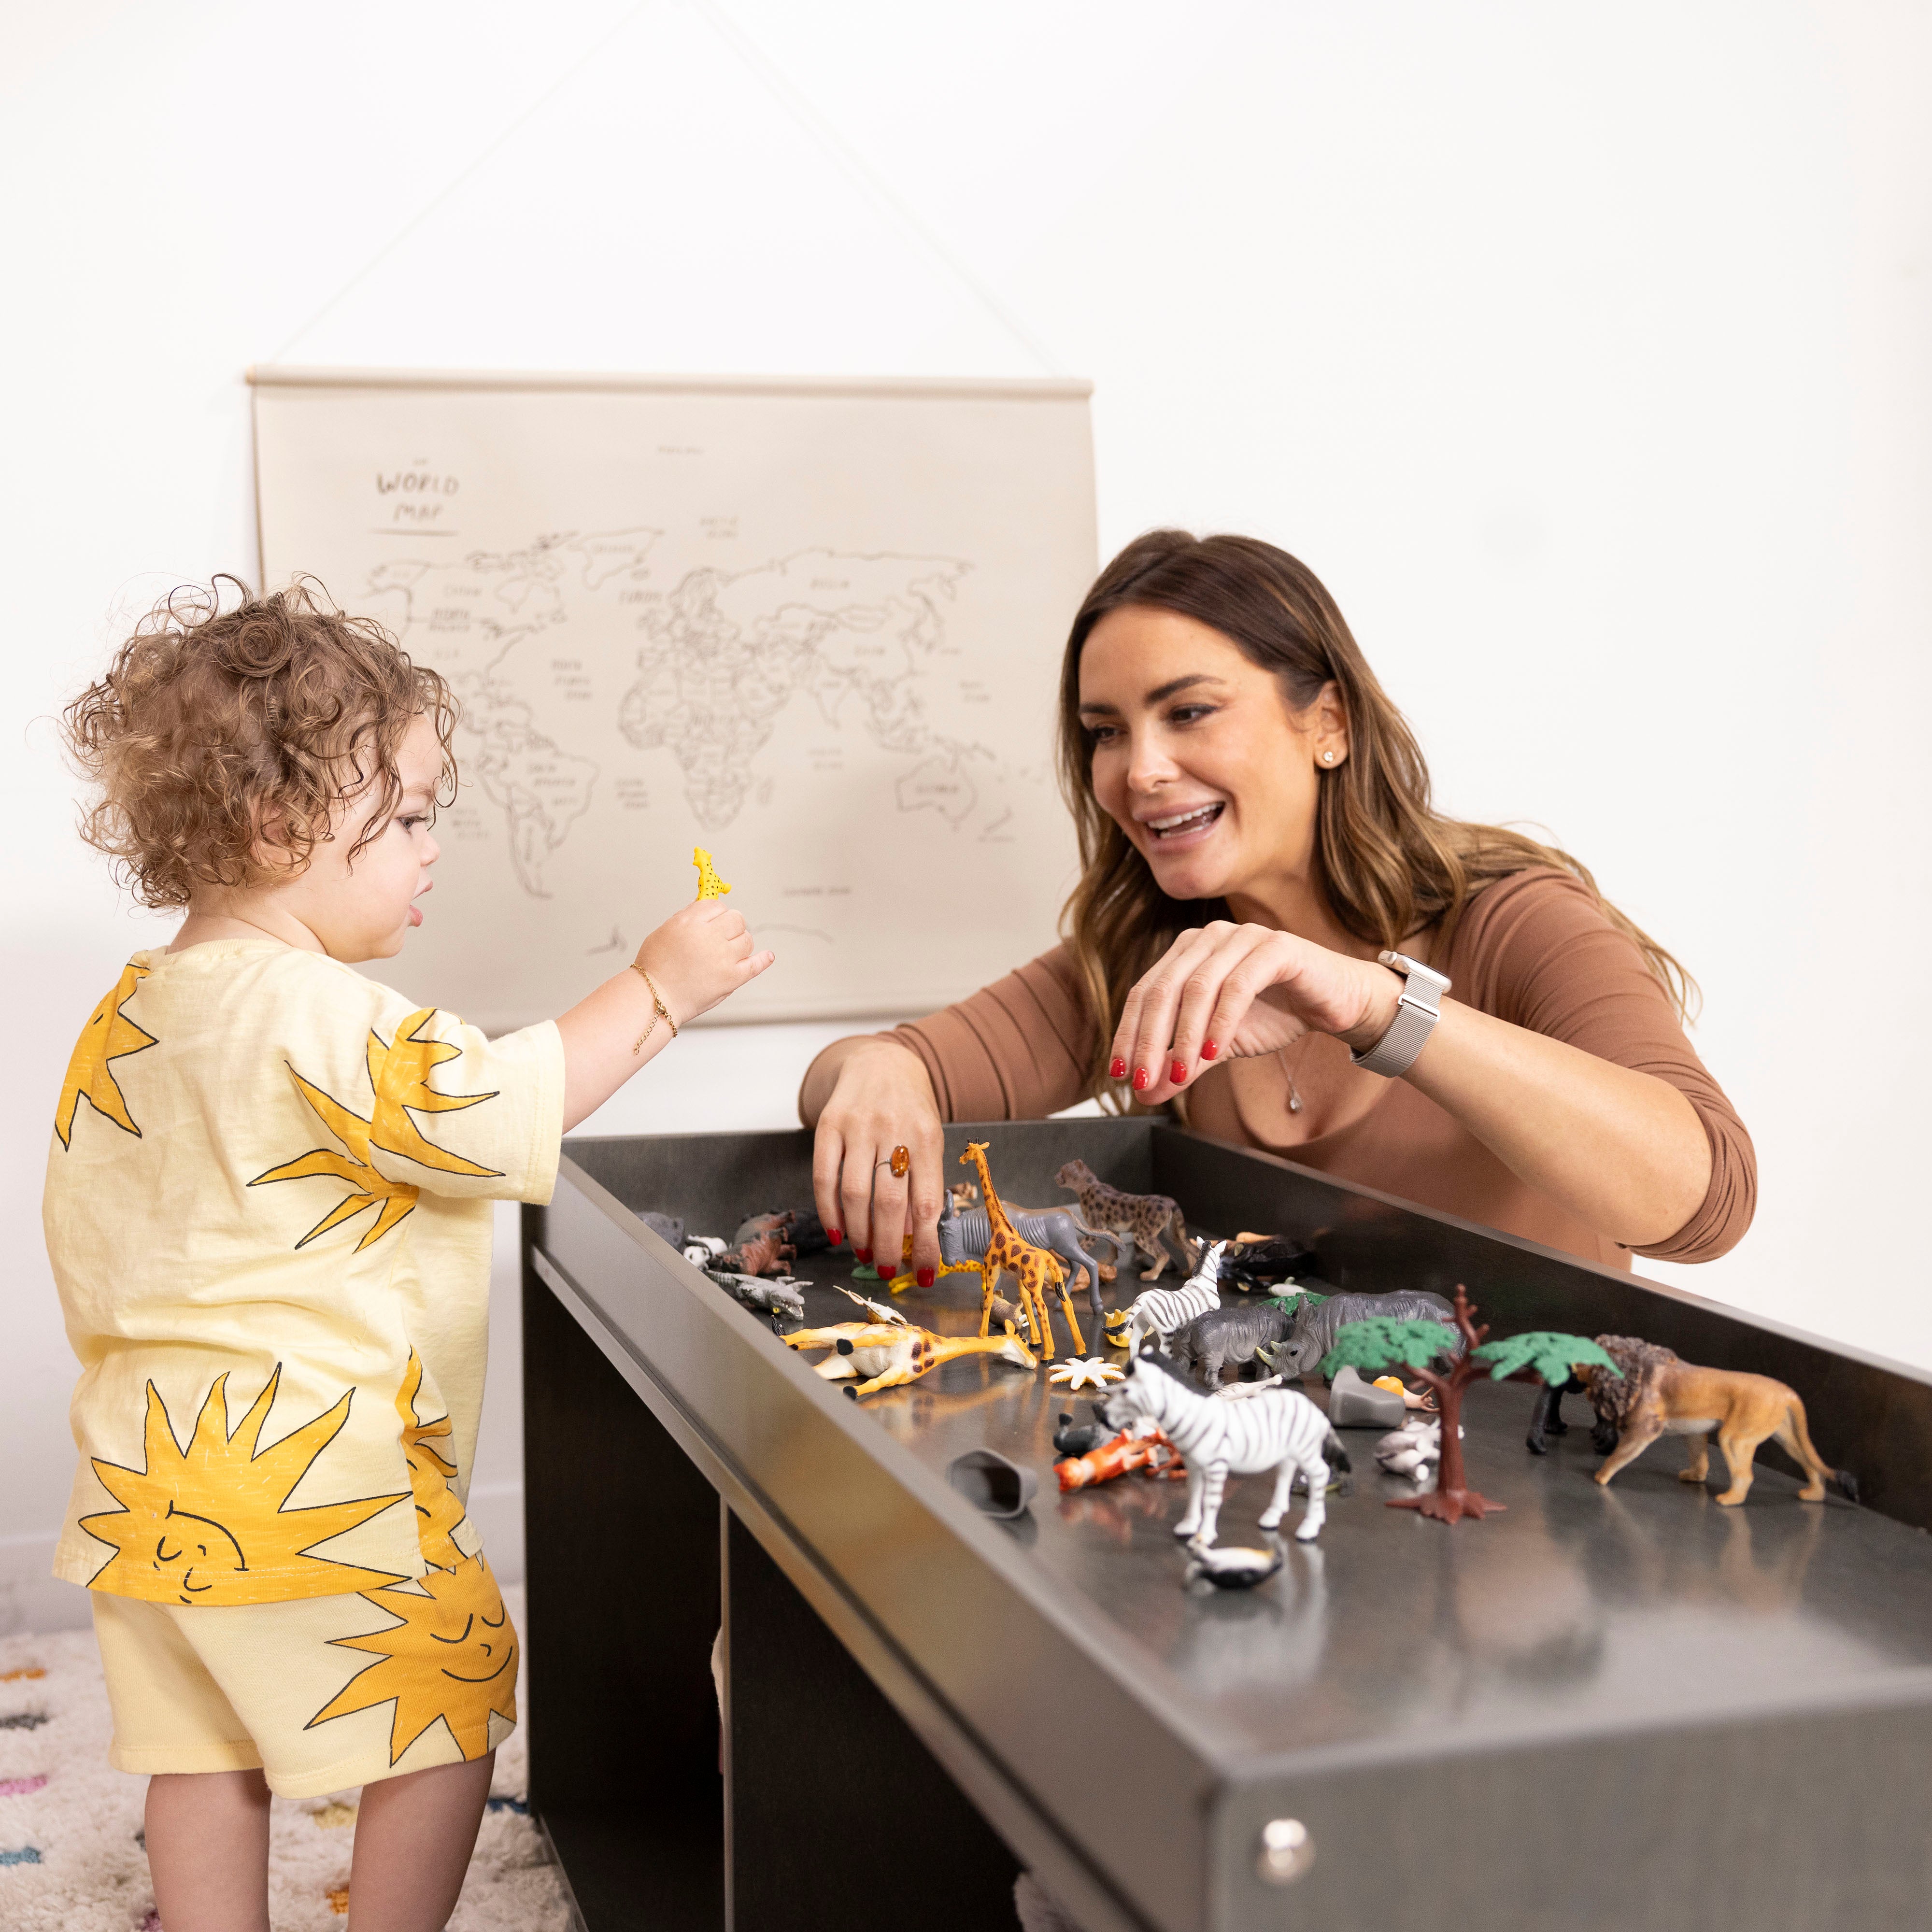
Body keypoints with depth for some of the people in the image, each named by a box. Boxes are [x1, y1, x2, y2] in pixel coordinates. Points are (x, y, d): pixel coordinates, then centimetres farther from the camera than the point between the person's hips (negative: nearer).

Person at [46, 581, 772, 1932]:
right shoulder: (304, 1009, -19)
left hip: (151, 1464, 10)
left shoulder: (138, 1009, 11)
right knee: (453, 1700, 5)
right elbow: (485, 1112, -25)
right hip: (305, 1473, -9)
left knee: (204, 1737, 16)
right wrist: (659, 991, -18)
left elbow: (94, 1243, 17)